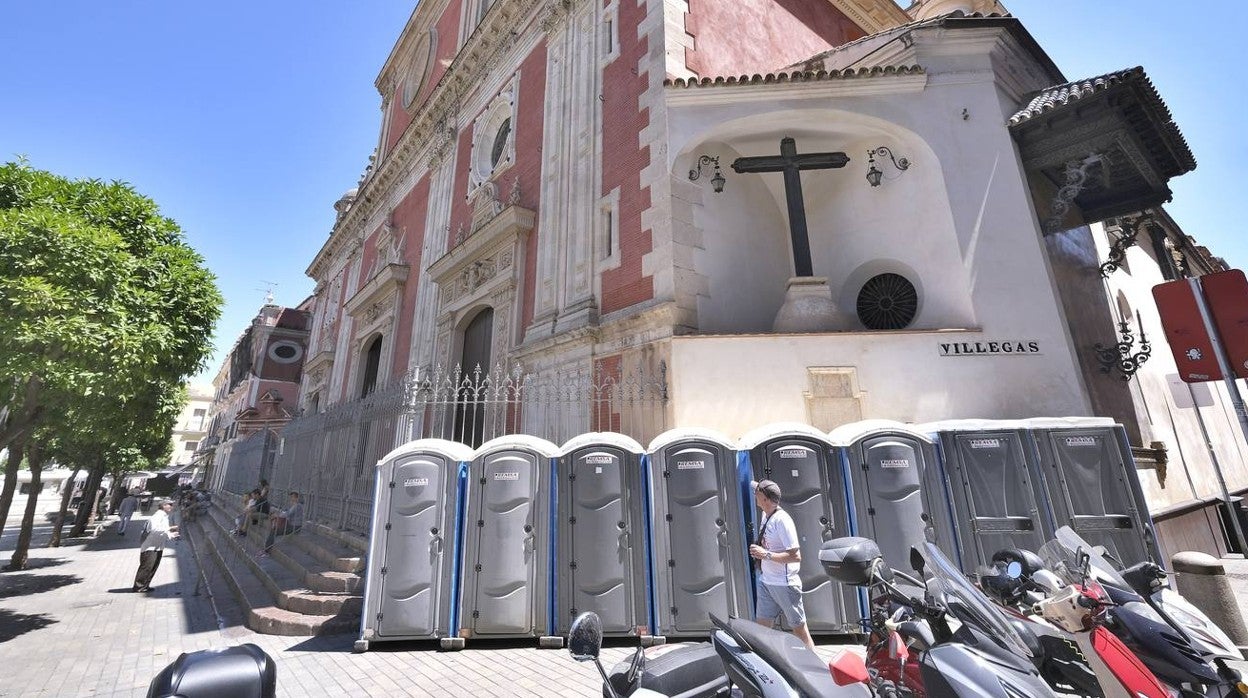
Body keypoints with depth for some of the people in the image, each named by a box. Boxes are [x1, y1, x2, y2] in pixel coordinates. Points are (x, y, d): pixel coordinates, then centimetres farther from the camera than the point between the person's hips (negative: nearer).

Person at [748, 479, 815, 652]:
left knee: (799, 627, 8)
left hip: (784, 584, -8)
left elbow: (795, 556, -24)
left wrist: (766, 554, -26)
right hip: (766, 582, 8)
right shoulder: (766, 515, 4)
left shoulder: (782, 520, -22)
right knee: (761, 629, 12)